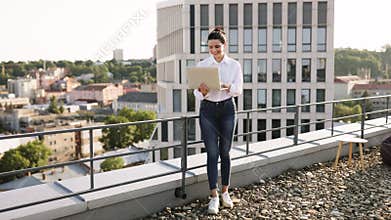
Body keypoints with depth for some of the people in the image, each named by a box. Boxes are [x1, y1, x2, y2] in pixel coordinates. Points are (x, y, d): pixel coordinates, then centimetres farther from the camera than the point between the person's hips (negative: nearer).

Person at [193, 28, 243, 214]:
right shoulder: (201, 65, -1)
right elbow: (197, 94, -4)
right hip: (208, 110, -1)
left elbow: (238, 90, -3)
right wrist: (202, 90, -27)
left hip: (227, 109, 1)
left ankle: (225, 192, 23)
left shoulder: (234, 65, 1)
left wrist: (227, 87, -24)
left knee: (225, 152, 8)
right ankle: (214, 197, 3)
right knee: (212, 153, -3)